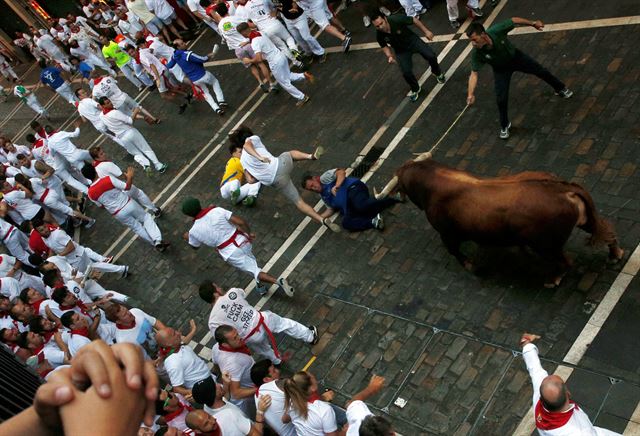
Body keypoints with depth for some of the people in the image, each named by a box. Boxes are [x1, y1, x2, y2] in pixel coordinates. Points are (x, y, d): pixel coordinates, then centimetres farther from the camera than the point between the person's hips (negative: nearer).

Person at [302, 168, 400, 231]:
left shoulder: (324, 178, 10)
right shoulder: (323, 195, 32)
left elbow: (341, 172, -3)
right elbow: (331, 209, 31)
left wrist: (336, 186, -16)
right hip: (347, 208, 7)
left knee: (361, 206, -40)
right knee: (346, 223, -26)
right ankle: (373, 222, -34)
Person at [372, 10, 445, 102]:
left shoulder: (397, 19, -33)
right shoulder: (379, 35, -24)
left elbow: (414, 20, -17)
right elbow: (384, 46, -4)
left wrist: (426, 31, -12)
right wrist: (389, 56, -22)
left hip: (413, 41, -1)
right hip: (401, 51, 1)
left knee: (431, 56, -12)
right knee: (406, 72, -14)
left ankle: (437, 72, 25)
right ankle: (415, 89, 20)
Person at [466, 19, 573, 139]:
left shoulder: (497, 30, -38)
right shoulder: (476, 53, -35)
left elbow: (514, 20, -20)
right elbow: (474, 74, -31)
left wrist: (533, 23, -8)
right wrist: (471, 94, -43)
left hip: (515, 56, 1)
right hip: (501, 69, -1)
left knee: (541, 71, 14)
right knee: (501, 98, -8)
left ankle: (560, 88, 46)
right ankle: (504, 126, 19)